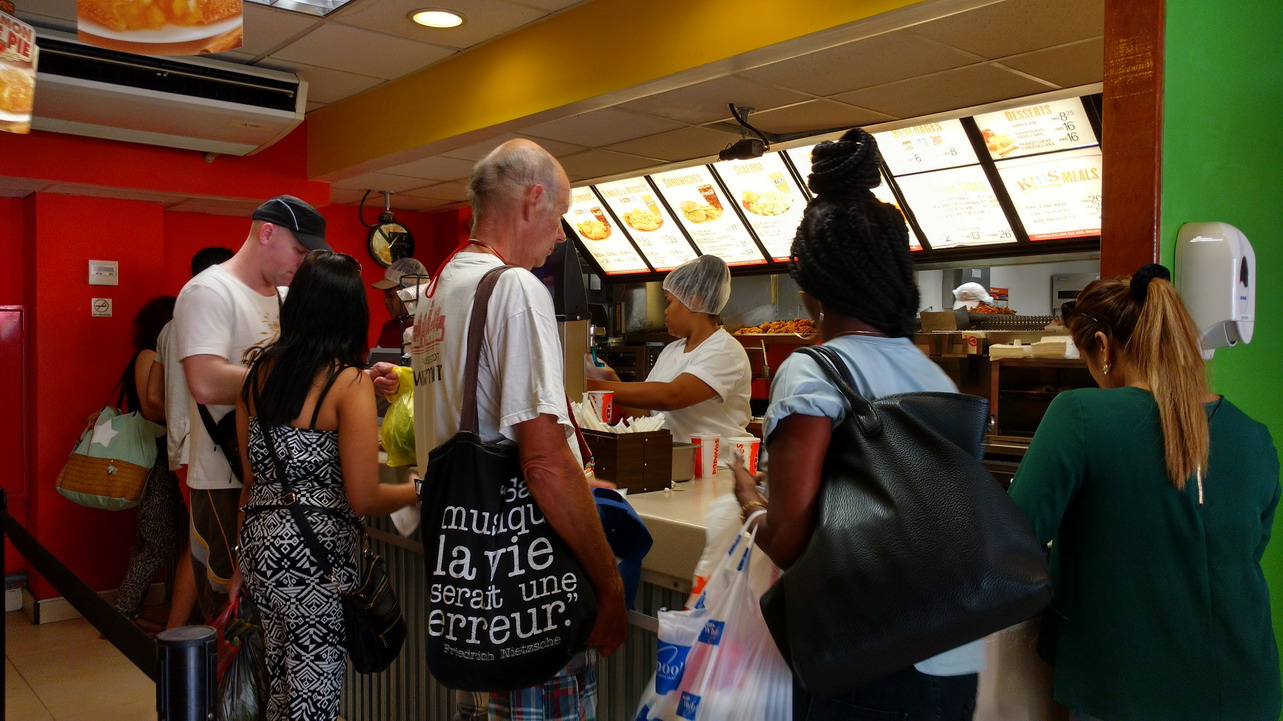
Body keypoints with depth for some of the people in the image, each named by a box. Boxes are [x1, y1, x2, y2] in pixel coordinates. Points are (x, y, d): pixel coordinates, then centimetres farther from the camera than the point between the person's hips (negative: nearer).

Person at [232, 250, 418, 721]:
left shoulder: (260, 370, 4)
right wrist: (420, 489, 1)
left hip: (259, 542, 7)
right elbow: (364, 499, -16)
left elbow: (251, 474, 12)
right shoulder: (350, 382, -15)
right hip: (315, 552, -7)